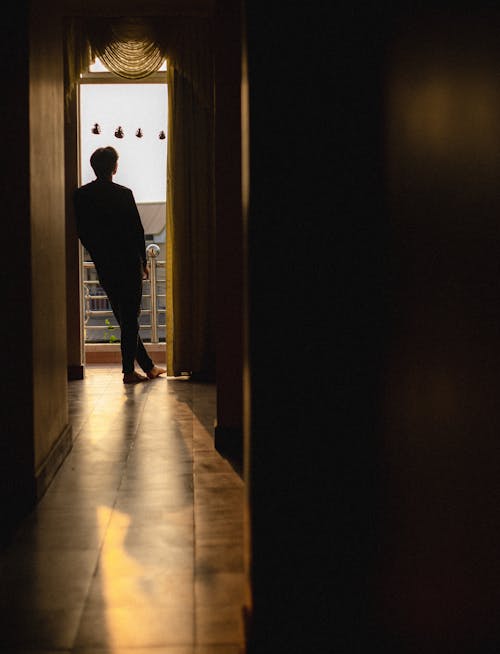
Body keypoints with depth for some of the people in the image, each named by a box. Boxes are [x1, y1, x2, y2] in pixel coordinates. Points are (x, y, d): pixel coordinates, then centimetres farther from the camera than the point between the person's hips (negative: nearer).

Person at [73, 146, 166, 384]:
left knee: (124, 318, 12)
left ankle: (148, 366, 19)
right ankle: (129, 370, 1)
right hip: (128, 263, -4)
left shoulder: (81, 195, 0)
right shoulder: (123, 194, -10)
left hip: (103, 266, 4)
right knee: (130, 317, 2)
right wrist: (143, 262, 4)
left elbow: (81, 231, 5)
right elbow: (137, 230, -7)